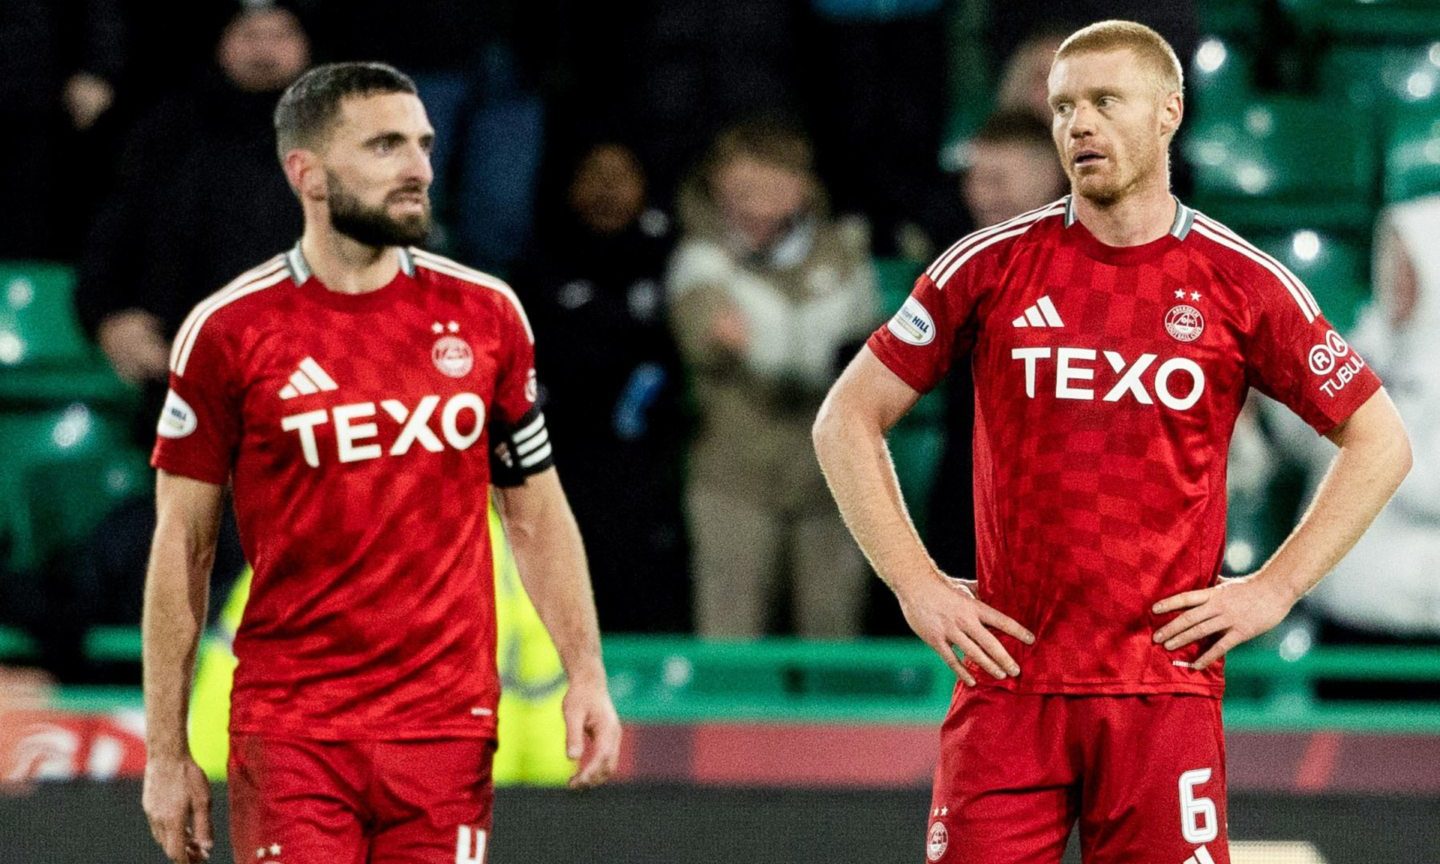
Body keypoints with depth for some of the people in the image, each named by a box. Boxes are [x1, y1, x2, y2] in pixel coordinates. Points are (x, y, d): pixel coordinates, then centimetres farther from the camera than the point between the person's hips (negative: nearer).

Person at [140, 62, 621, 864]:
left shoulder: (484, 314, 7)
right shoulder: (229, 331, -2)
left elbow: (537, 513, 15)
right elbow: (183, 548, 2)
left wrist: (587, 675, 5)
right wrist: (167, 751, 0)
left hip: (448, 728, 2)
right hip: (289, 731, -2)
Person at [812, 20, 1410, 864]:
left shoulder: (1243, 284, 3)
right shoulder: (992, 265, 4)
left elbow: (1381, 443, 11)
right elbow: (847, 421, 10)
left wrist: (1274, 589, 2)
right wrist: (915, 581, 1)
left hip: (1167, 686, 0)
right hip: (1009, 677, 0)